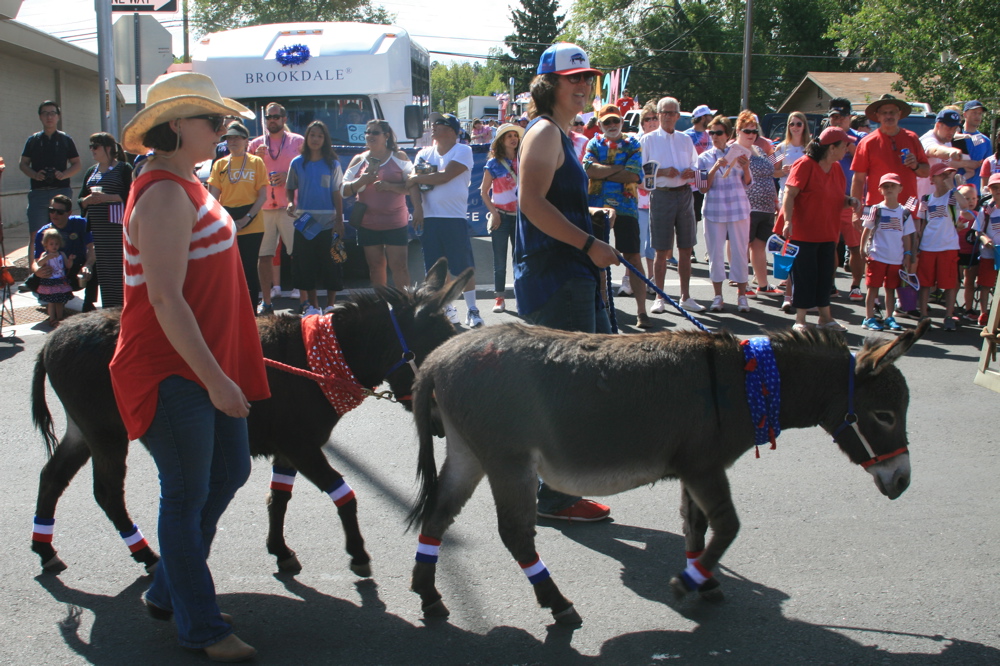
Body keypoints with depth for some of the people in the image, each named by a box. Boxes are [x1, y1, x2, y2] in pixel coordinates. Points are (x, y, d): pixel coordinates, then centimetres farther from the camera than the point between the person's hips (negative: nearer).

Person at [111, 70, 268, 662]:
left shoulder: (187, 186, 13)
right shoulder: (165, 196, -20)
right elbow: (165, 300, -26)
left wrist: (225, 365, 26)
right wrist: (214, 379, -25)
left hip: (208, 362, 10)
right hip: (171, 371, -10)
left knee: (231, 470, 17)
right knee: (187, 495, 1)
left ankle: (168, 590, 33)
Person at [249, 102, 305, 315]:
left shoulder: (298, 141, 9)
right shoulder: (255, 144, 15)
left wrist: (289, 176, -10)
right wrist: (256, 158, -3)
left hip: (290, 207, -2)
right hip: (264, 208, 2)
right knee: (264, 257, 1)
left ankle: (303, 300, 2)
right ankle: (266, 302, 8)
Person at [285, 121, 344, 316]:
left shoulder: (332, 164, 2)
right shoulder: (297, 163, 4)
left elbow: (337, 194, 1)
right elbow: (290, 189, 10)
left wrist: (339, 221, -4)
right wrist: (290, 204, -11)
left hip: (328, 223, -1)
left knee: (330, 266, 1)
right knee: (306, 265, 6)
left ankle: (330, 306, 12)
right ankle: (313, 306, 16)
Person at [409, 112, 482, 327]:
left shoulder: (462, 151, -3)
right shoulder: (424, 154, 15)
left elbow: (444, 176, -14)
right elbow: (412, 183, 9)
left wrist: (418, 178, -2)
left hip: (455, 218, -5)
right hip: (429, 218, 5)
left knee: (464, 266, -5)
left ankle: (472, 310, 1)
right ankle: (447, 309, 18)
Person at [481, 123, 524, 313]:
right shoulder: (494, 163, -1)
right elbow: (484, 192, 1)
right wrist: (494, 213, -9)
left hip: (520, 215, 2)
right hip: (501, 216, -2)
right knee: (500, 260, 1)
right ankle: (499, 298, 7)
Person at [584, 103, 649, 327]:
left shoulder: (632, 144, 6)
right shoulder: (594, 143, 10)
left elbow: (634, 176, -9)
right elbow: (589, 169, -8)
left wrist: (603, 172, -5)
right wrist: (619, 168, -9)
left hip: (626, 207, -2)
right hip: (597, 207, 2)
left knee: (634, 258, -4)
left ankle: (641, 311, -4)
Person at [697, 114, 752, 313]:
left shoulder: (739, 154, 6)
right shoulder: (704, 158, 5)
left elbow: (747, 183, 4)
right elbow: (703, 188, -3)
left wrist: (746, 168, -14)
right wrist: (715, 168, -16)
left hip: (738, 208, 0)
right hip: (714, 209, 0)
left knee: (739, 251, 2)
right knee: (715, 252, 3)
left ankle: (742, 294, 10)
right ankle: (718, 295, 11)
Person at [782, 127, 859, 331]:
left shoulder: (836, 168, 10)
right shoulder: (805, 165, -14)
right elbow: (789, 194, -18)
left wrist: (850, 201, -1)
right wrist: (788, 220, -29)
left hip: (827, 234, 7)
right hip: (803, 233, -7)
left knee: (825, 276, 11)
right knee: (805, 276, -2)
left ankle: (825, 317, 22)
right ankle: (800, 320, 7)